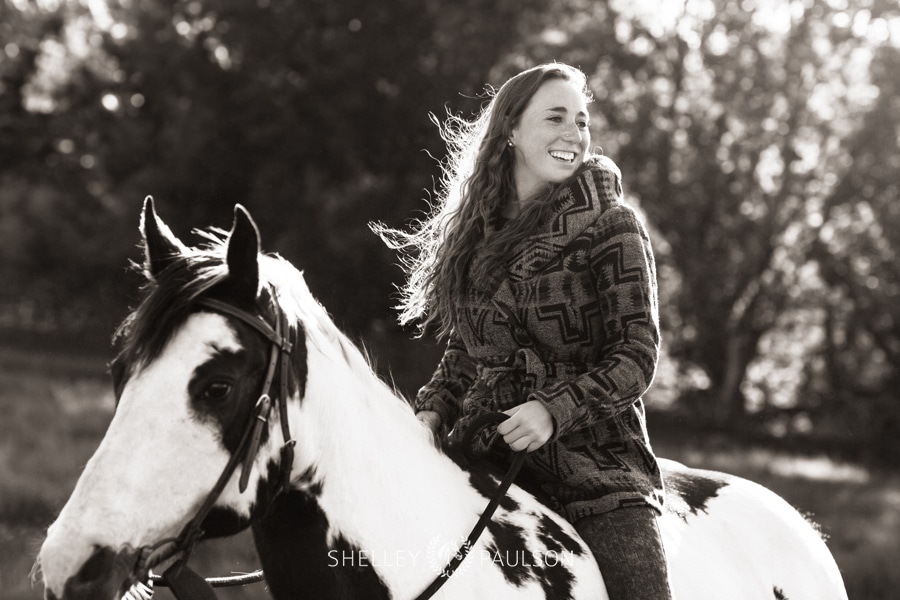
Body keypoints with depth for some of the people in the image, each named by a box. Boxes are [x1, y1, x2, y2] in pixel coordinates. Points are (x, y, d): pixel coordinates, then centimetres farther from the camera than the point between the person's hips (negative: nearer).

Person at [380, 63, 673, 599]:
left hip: (594, 460, -4)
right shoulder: (475, 236, 13)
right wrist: (432, 413, 2)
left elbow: (638, 355, -7)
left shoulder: (611, 227, -2)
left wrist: (554, 408, -21)